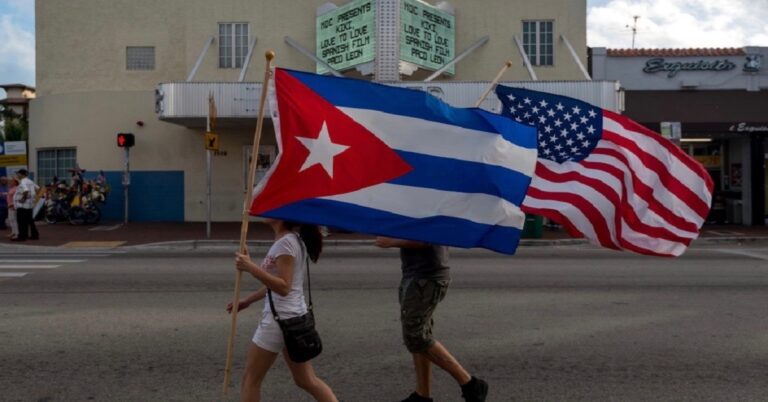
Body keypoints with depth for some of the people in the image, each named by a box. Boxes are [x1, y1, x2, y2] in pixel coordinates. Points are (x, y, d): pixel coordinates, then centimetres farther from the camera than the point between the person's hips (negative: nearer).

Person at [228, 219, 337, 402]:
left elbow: (283, 287, -23)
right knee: (306, 380, 15)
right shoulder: (293, 240, 12)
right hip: (294, 317, 10)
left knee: (251, 379, 6)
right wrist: (247, 301, 22)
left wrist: (251, 267, -28)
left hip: (280, 318, -10)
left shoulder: (285, 242, -17)